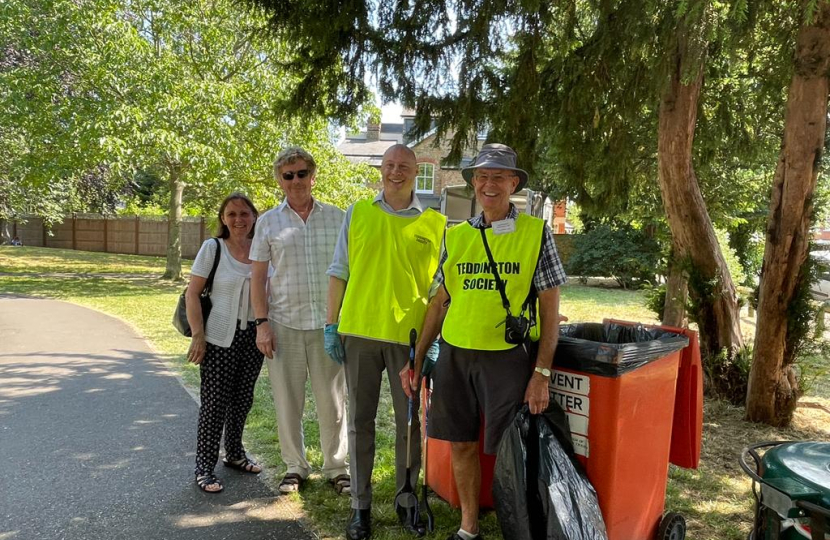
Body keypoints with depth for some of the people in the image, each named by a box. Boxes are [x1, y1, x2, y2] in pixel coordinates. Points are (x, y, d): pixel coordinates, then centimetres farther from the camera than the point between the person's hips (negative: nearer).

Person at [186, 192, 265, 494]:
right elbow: (192, 293, -7)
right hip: (219, 339, -4)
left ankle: (235, 454, 35)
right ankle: (204, 468, 15)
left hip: (253, 337, 4)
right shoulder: (213, 248, -7)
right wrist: (198, 335, -13)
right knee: (215, 403, 1)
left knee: (243, 400, 15)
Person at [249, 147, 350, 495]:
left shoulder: (337, 218, 5)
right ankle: (295, 466, 27)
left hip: (328, 323, 0)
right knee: (287, 401, 10)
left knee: (332, 400, 7)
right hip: (284, 323, 1)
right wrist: (261, 322, -3)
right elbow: (258, 277, 5)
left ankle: (337, 467, 23)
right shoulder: (269, 222, 5)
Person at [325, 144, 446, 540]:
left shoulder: (435, 224, 4)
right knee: (360, 421, 9)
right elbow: (338, 273, 7)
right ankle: (360, 505, 23)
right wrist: (331, 325, 3)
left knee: (410, 423, 9)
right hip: (358, 332, 1)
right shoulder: (357, 213, 6)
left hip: (410, 336, 0)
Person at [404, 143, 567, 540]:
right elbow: (439, 301, 12)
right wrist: (416, 359, 10)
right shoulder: (455, 235, 6)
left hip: (507, 358, -3)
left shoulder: (536, 233, -3)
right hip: (454, 356, 4)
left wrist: (541, 373, -9)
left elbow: (550, 309, -4)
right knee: (461, 444, 12)